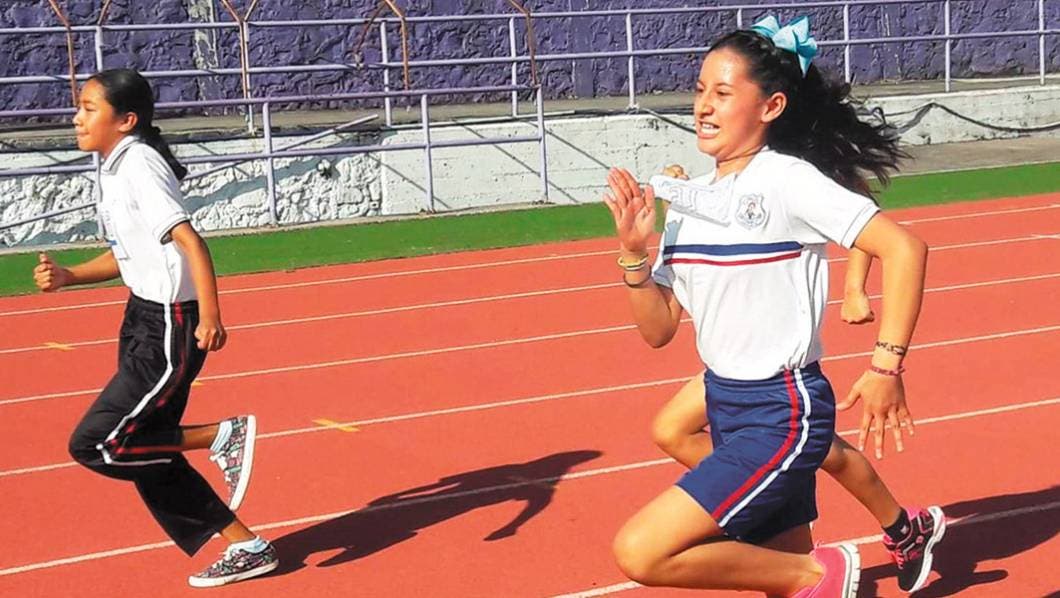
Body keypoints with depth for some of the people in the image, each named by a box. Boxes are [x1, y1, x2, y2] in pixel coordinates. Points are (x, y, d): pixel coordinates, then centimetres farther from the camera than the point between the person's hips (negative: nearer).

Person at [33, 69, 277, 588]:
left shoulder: (139, 166, -16)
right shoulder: (115, 169, 12)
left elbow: (189, 241, -25)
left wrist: (210, 316, -33)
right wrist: (67, 278, 8)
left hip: (171, 329, -10)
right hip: (143, 319, 10)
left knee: (95, 444, -11)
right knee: (146, 456, 12)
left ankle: (225, 437, -3)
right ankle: (246, 547, 21)